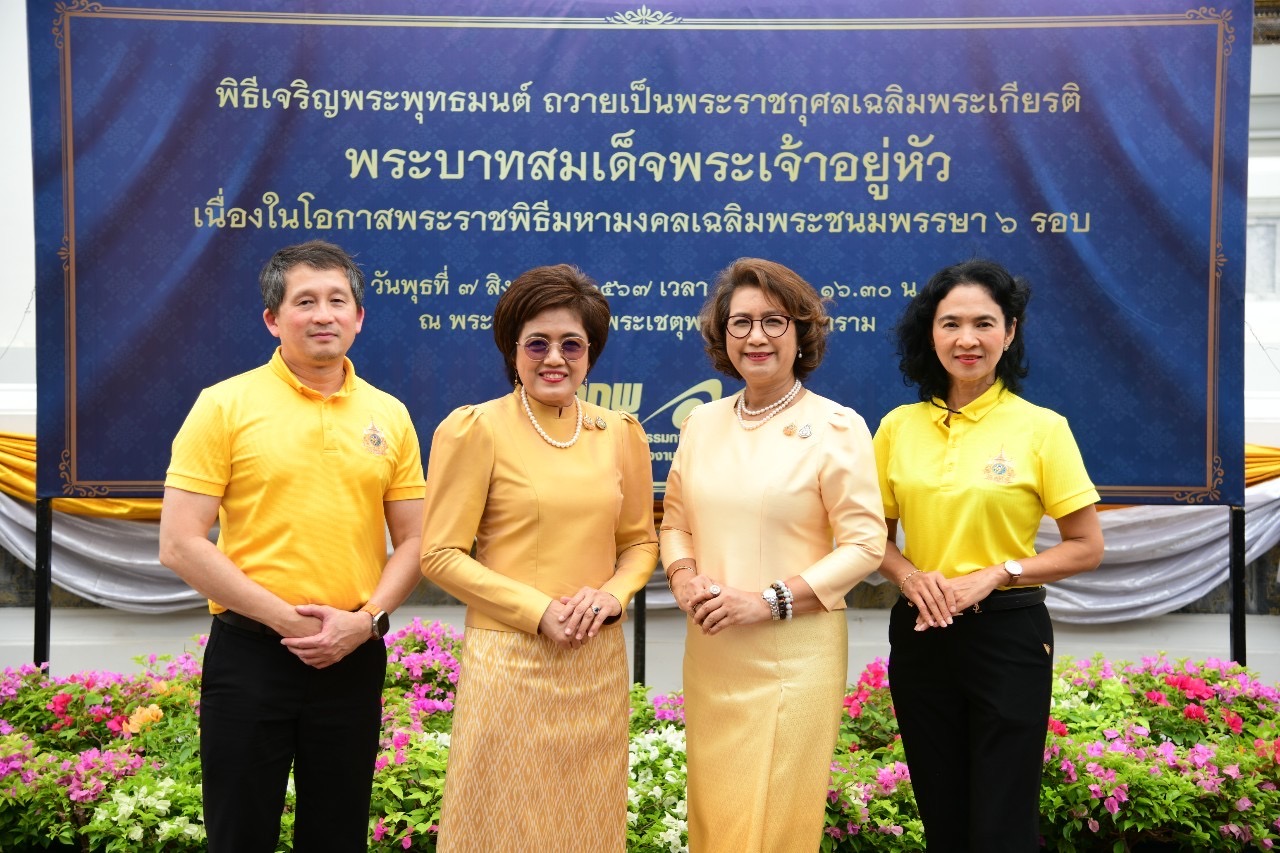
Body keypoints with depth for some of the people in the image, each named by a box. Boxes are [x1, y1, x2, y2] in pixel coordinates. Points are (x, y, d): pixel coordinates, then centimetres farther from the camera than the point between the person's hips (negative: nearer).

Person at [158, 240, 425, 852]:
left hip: (354, 658, 3)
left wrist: (367, 619, -8)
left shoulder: (389, 415, 5)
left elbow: (412, 541, 8)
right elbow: (180, 545, -9)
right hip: (249, 656, -3)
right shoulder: (225, 405, -4)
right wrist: (285, 618, -13)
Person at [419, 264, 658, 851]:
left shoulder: (620, 434, 6)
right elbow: (440, 554, -7)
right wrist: (539, 611, -14)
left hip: (600, 663, 4)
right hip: (510, 658, -4)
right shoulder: (476, 429, -6)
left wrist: (612, 594, -7)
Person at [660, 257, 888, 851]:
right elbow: (676, 518, 15)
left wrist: (769, 600, -16)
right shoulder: (702, 423, 7)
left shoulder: (836, 426, -7)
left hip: (794, 652, -4)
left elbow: (864, 543, -9)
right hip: (709, 650, 4)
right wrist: (683, 574, -6)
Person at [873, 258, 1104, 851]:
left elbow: (1087, 547, -4)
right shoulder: (898, 426, 2)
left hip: (1008, 632, -3)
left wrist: (995, 574, -15)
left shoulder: (1042, 428, -7)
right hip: (920, 632, 3)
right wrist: (909, 575, -10)